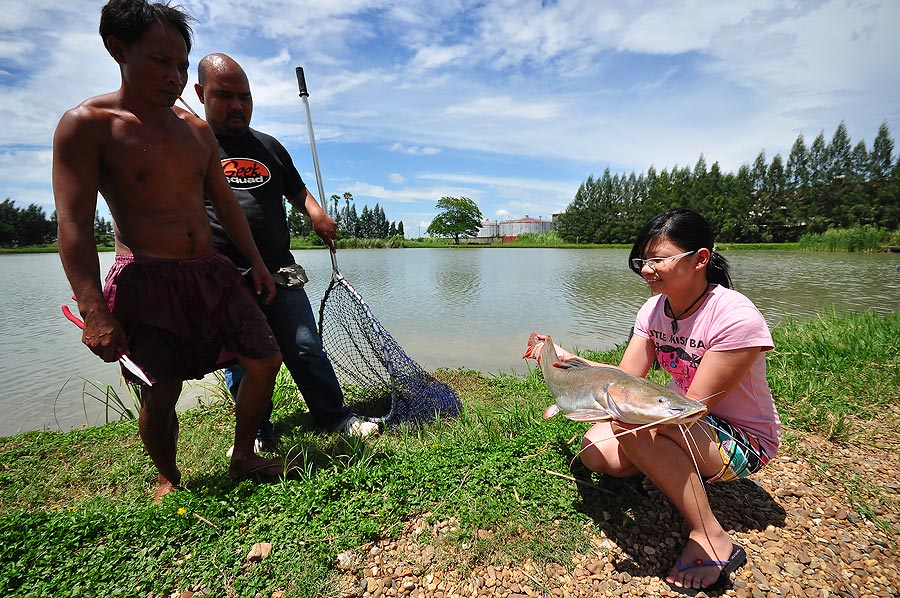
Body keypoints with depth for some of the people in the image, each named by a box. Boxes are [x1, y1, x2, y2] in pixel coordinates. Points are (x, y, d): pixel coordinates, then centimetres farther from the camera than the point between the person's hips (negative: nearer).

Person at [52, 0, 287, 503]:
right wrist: (95, 313, -18)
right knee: (161, 394, -4)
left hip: (212, 270, 6)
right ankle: (168, 479, 27)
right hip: (146, 278, -5)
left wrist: (257, 262, 14)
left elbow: (225, 201, 16)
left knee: (266, 359, 1)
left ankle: (244, 457, 23)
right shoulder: (86, 125, -5)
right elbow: (74, 226, -10)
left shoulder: (197, 129, 12)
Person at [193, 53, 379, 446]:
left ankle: (334, 416, 19)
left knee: (306, 350, 4)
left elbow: (297, 190, 25)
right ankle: (257, 432, 28)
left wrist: (316, 214, 2)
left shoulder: (269, 146, 17)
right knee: (241, 366, 9)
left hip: (279, 273, 2)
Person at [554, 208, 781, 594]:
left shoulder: (735, 317, -26)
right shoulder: (654, 309, -5)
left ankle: (711, 539, -14)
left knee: (632, 425, -34)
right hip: (684, 425, 6)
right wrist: (571, 362, -21)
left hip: (743, 441, -6)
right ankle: (676, 472, 12)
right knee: (594, 451, -13)